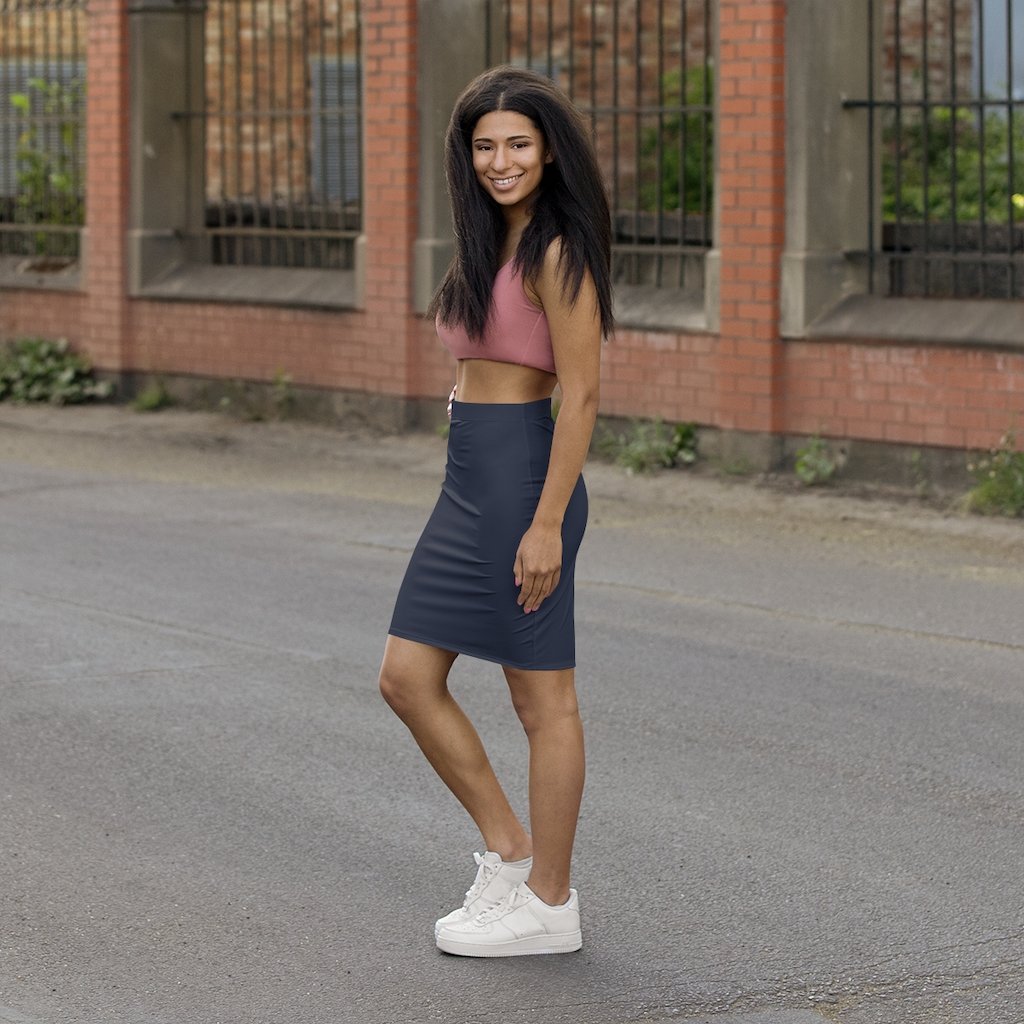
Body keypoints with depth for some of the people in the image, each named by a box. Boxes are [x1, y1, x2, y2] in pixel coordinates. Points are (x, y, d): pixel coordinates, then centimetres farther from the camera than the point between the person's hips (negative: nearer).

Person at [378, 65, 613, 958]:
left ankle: (549, 904, 11)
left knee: (543, 698, 1)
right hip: (469, 480, 10)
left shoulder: (557, 253, -13)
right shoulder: (491, 243, 15)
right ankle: (509, 853, 20)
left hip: (524, 476, -10)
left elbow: (581, 394, -17)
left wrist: (547, 523, -20)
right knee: (407, 678, 9)